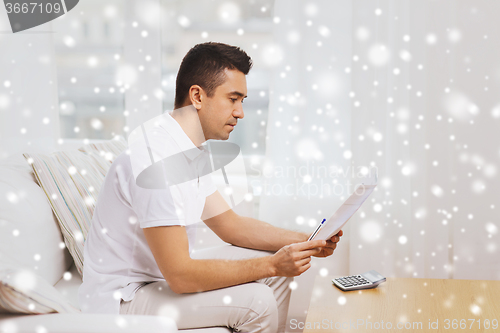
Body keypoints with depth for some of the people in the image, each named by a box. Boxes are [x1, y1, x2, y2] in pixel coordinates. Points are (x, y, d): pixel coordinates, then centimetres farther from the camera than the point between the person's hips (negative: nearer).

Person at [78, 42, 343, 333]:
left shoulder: (190, 150, 4)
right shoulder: (158, 156, -28)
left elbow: (229, 223, 10)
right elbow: (179, 276, -30)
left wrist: (305, 241, -3)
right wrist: (271, 265, -25)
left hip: (163, 273, 10)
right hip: (123, 298, -9)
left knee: (277, 268, 6)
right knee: (256, 301, -22)